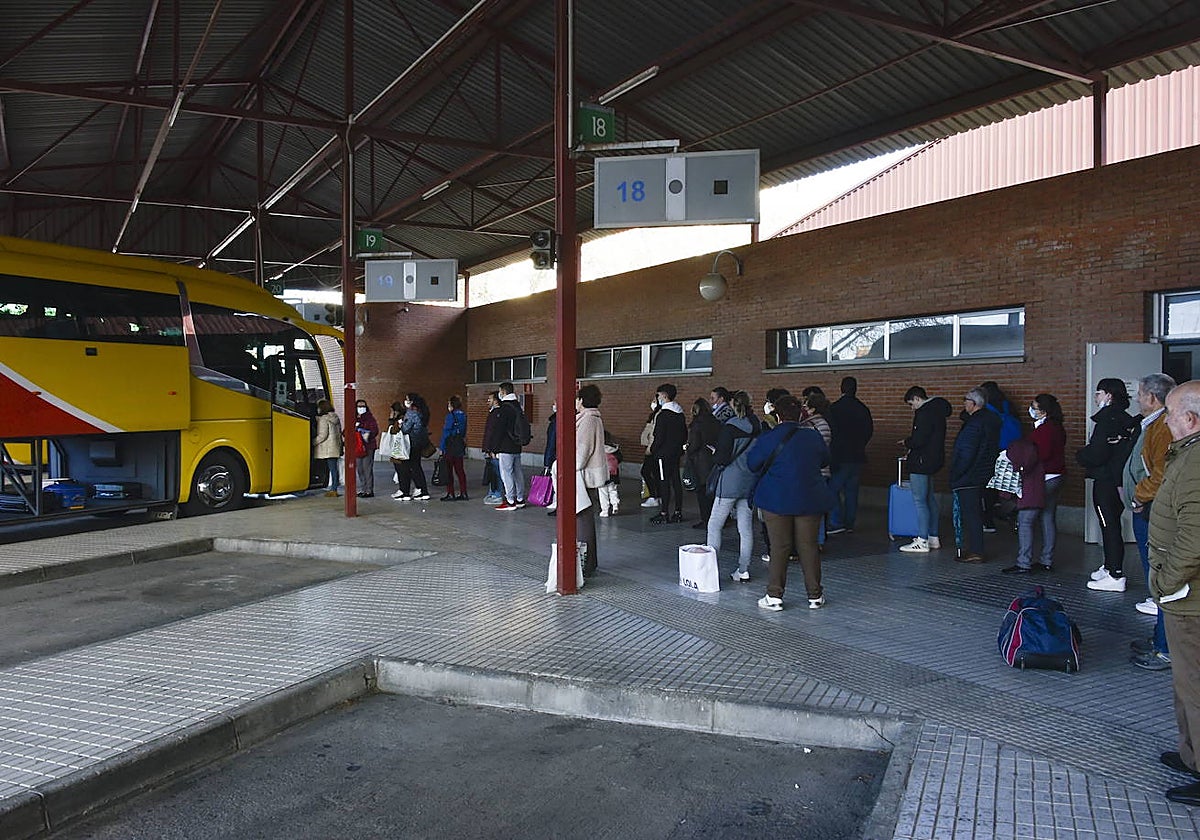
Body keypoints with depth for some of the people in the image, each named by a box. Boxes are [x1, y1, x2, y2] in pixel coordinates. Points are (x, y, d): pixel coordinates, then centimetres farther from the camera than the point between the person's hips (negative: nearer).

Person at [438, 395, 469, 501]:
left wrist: (441, 447, -9)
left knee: (449, 470, 1)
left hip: (450, 446, -7)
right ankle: (463, 493, 12)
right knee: (459, 469, 11)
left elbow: (446, 432, -13)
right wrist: (463, 444, 16)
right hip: (460, 446, 7)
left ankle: (450, 494, 2)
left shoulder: (450, 416, -14)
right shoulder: (463, 415, 8)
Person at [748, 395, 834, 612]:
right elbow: (825, 460, 14)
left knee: (779, 547, 5)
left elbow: (752, 463, 0)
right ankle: (815, 596, 18)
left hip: (777, 500, -2)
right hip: (810, 500, 2)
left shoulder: (768, 439, -10)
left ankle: (774, 596, 8)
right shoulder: (814, 437, -1)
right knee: (808, 546, 10)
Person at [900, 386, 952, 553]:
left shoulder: (924, 413, -17)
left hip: (921, 463, -10)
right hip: (933, 461, 11)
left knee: (920, 501, -6)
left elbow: (919, 440, -23)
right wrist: (911, 443, 13)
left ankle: (922, 541, -4)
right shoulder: (937, 410, 14)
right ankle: (933, 537, 24)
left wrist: (906, 443, -4)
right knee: (930, 499, 16)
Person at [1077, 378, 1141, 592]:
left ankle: (1116, 576, -3)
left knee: (1110, 526, -5)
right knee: (1112, 525, 18)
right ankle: (1110, 567, 29)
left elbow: (1096, 454, -21)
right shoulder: (1127, 420, 10)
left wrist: (1081, 455, -1)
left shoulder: (1107, 419, -17)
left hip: (1105, 482, -9)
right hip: (1118, 481, 9)